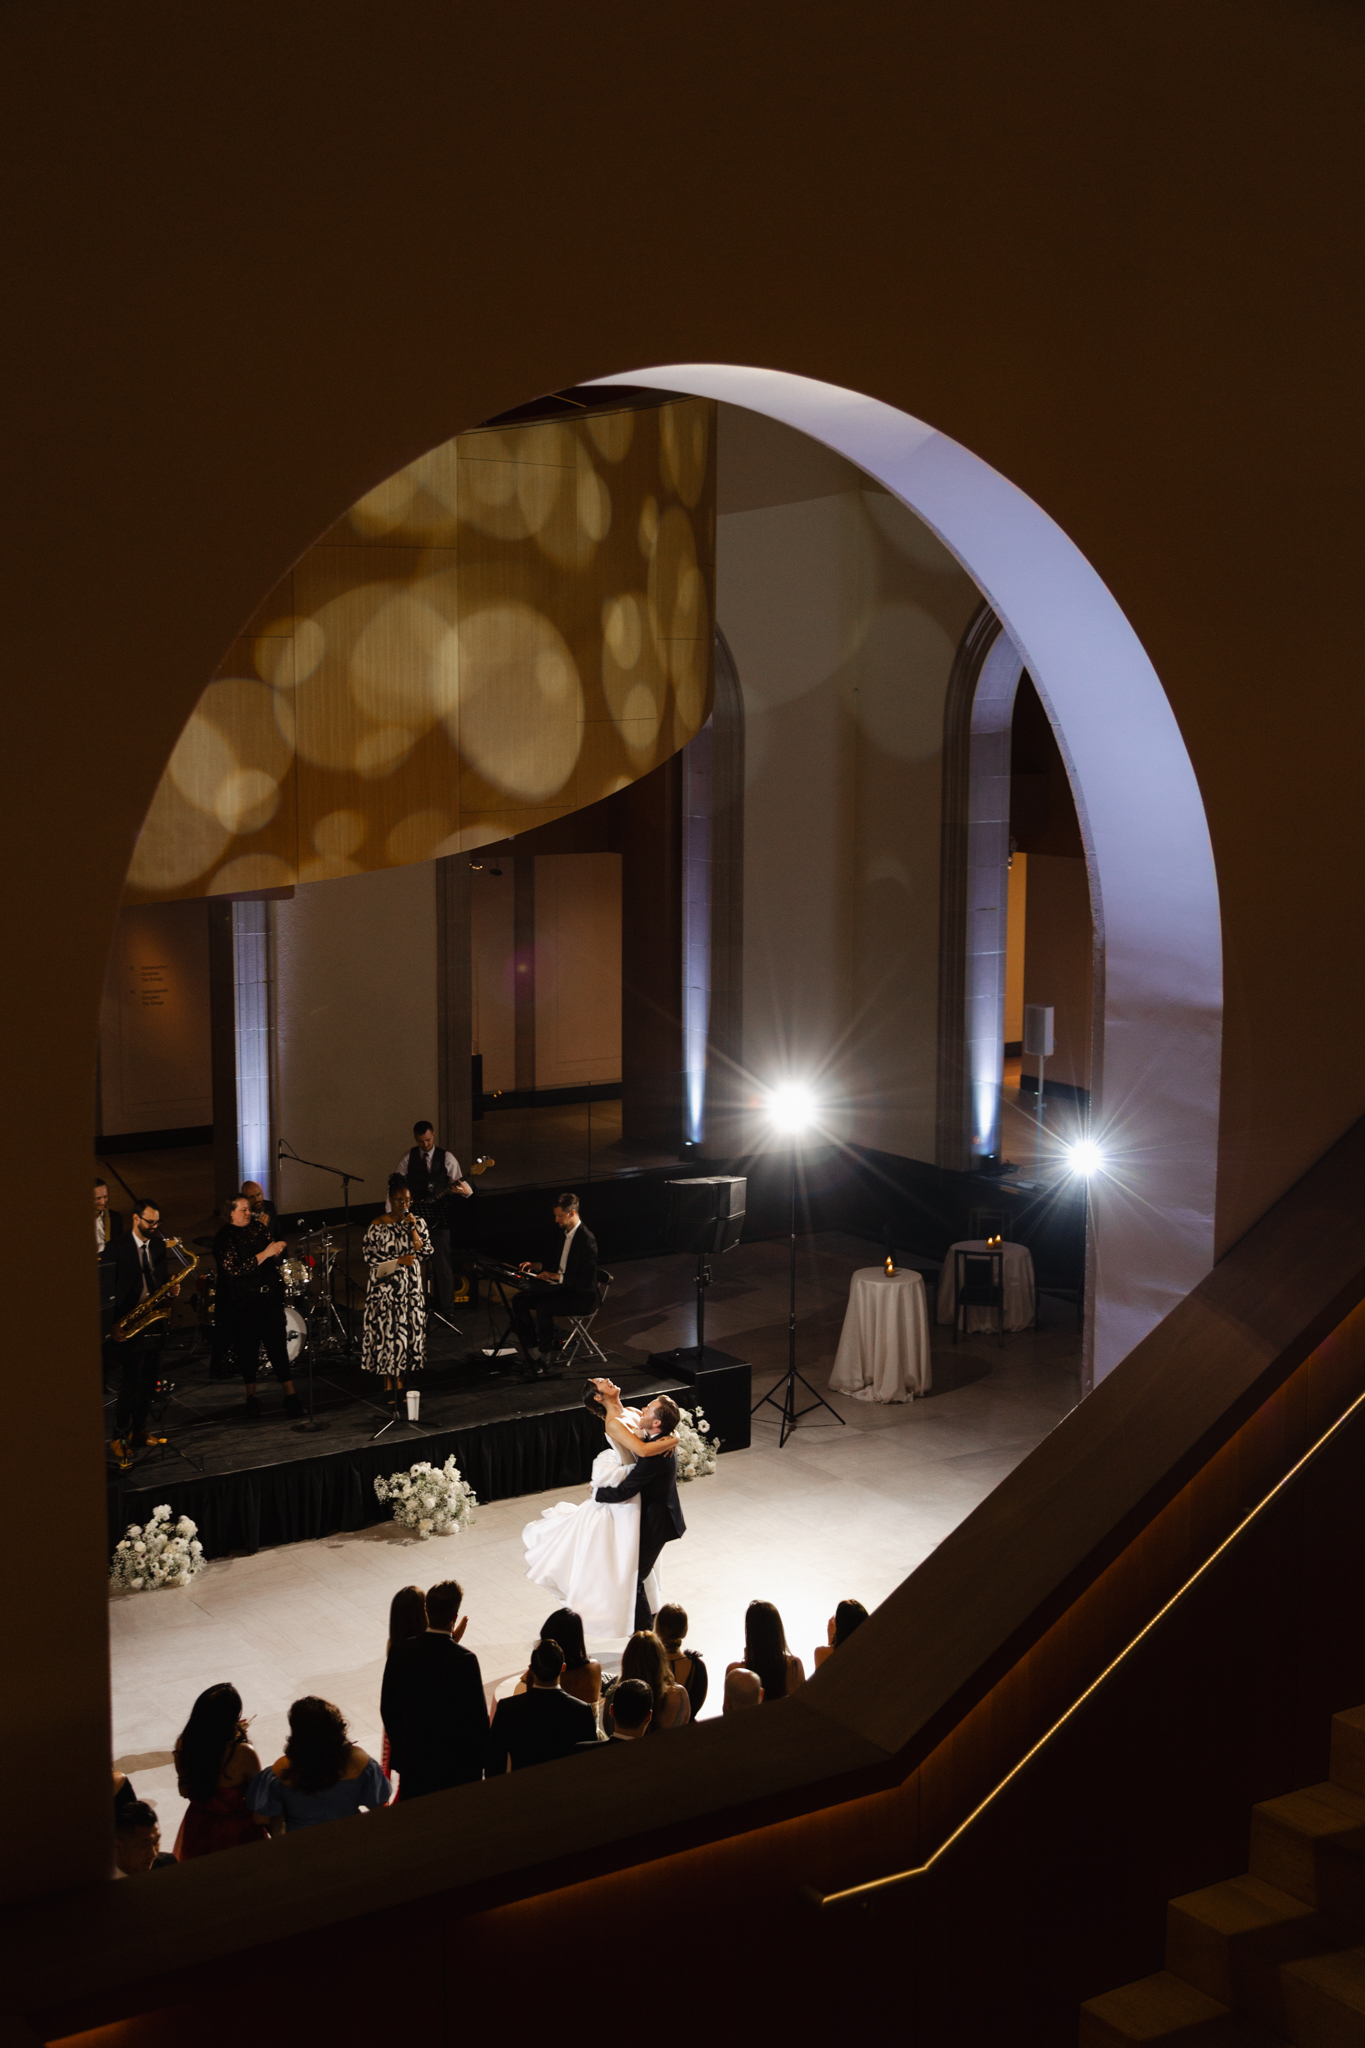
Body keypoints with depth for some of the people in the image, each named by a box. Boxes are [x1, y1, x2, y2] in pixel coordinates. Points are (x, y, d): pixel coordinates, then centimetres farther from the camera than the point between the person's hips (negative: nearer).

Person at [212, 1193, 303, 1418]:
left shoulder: (260, 1229, 7)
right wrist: (264, 1254, -23)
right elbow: (234, 1269, -20)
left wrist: (277, 1251, -5)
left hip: (269, 1298, 3)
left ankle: (290, 1395, 0)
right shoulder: (224, 1238, -7)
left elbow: (275, 1260, 18)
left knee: (278, 1344, -2)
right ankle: (251, 1397, 22)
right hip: (243, 1304, -3)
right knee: (248, 1347, 6)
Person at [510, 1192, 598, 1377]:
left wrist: (557, 1277, -24)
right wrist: (537, 1265, 7)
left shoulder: (586, 1240, -20)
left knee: (543, 1307, -32)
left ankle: (547, 1359, -18)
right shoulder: (567, 1233, 9)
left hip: (581, 1296, -10)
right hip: (563, 1287, 10)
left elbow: (587, 1279, -25)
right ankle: (532, 1353, -5)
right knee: (520, 1301, -4)